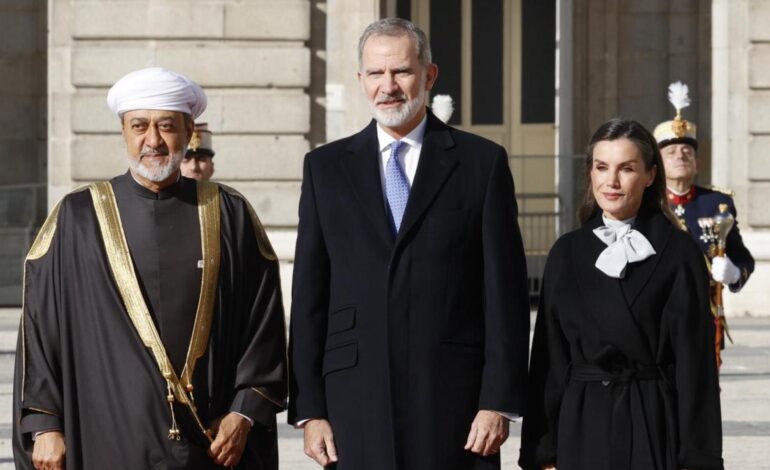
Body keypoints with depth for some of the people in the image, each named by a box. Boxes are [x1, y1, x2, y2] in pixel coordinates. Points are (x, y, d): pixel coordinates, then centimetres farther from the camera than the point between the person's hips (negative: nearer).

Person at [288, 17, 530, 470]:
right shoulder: (326, 167, 11)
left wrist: (499, 399, -5)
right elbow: (309, 296, 9)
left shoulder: (482, 161, 5)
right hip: (356, 396, 2)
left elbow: (506, 290, 2)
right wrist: (310, 409, 3)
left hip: (454, 396, -1)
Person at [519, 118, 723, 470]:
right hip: (581, 429, 3)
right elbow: (549, 358, 7)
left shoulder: (677, 253, -1)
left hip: (654, 429, -2)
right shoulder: (567, 253, 8)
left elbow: (694, 362, -3)